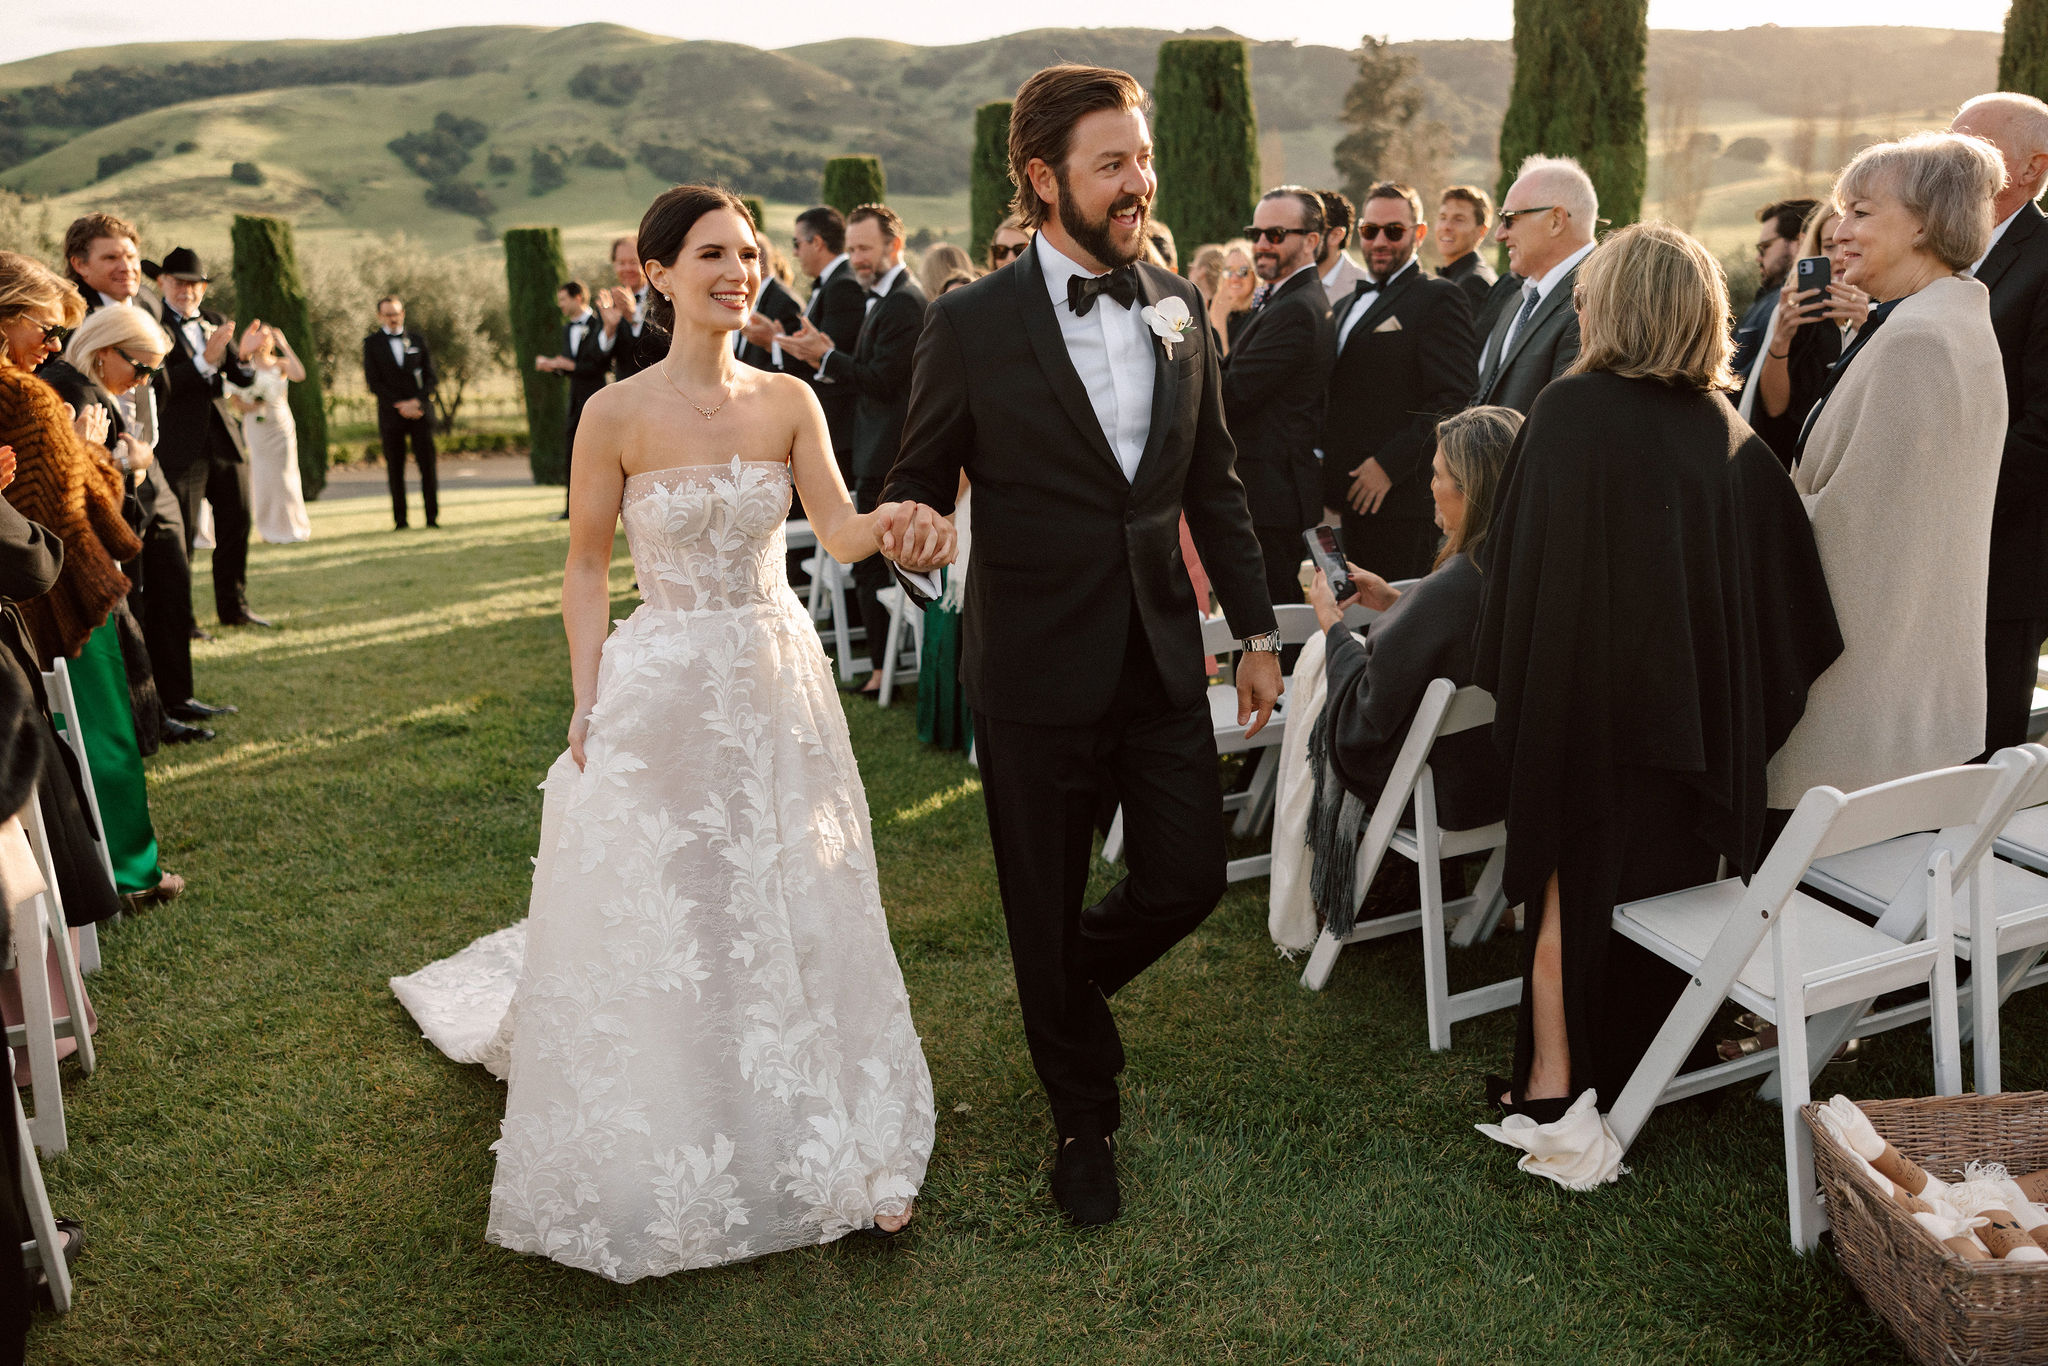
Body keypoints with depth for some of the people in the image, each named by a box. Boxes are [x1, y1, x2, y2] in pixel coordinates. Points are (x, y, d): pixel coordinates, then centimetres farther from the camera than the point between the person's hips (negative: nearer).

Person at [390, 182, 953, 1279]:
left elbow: (839, 529, -11)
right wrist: (588, 700, -10)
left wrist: (895, 524, -33)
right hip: (662, 687, -3)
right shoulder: (617, 416, -8)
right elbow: (585, 568, -2)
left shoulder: (788, 400, 0)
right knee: (658, 923, 7)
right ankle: (670, 1164, 30)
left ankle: (820, 1148, 28)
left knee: (796, 913, 11)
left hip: (779, 679, 3)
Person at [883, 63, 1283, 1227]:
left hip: (1163, 657, 4)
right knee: (1047, 911, 9)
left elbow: (1215, 483, 12)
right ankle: (1086, 1120, 34)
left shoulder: (1180, 307, 5)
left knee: (1191, 878, 6)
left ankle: (1071, 980, 41)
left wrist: (1257, 629, 10)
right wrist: (909, 524, -26)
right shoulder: (974, 324, -9)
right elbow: (918, 487, -1)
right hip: (1038, 666, -4)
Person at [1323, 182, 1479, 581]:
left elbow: (1452, 400, -15)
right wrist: (1323, 458, 11)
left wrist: (1388, 466, -19)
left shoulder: (1438, 298, -6)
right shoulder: (1352, 304, 21)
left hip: (1401, 499, -8)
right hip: (1351, 496, 8)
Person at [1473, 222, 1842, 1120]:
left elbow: (1518, 561, -12)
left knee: (1571, 887, 8)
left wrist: (1514, 692, -2)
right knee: (1667, 871, 18)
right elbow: (1779, 591, 4)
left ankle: (1553, 1078, 14)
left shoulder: (1569, 412, -13)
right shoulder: (1729, 432, 1)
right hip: (1695, 712, 5)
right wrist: (1752, 709, 14)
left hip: (1584, 702, -4)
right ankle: (1641, 1068, 31)